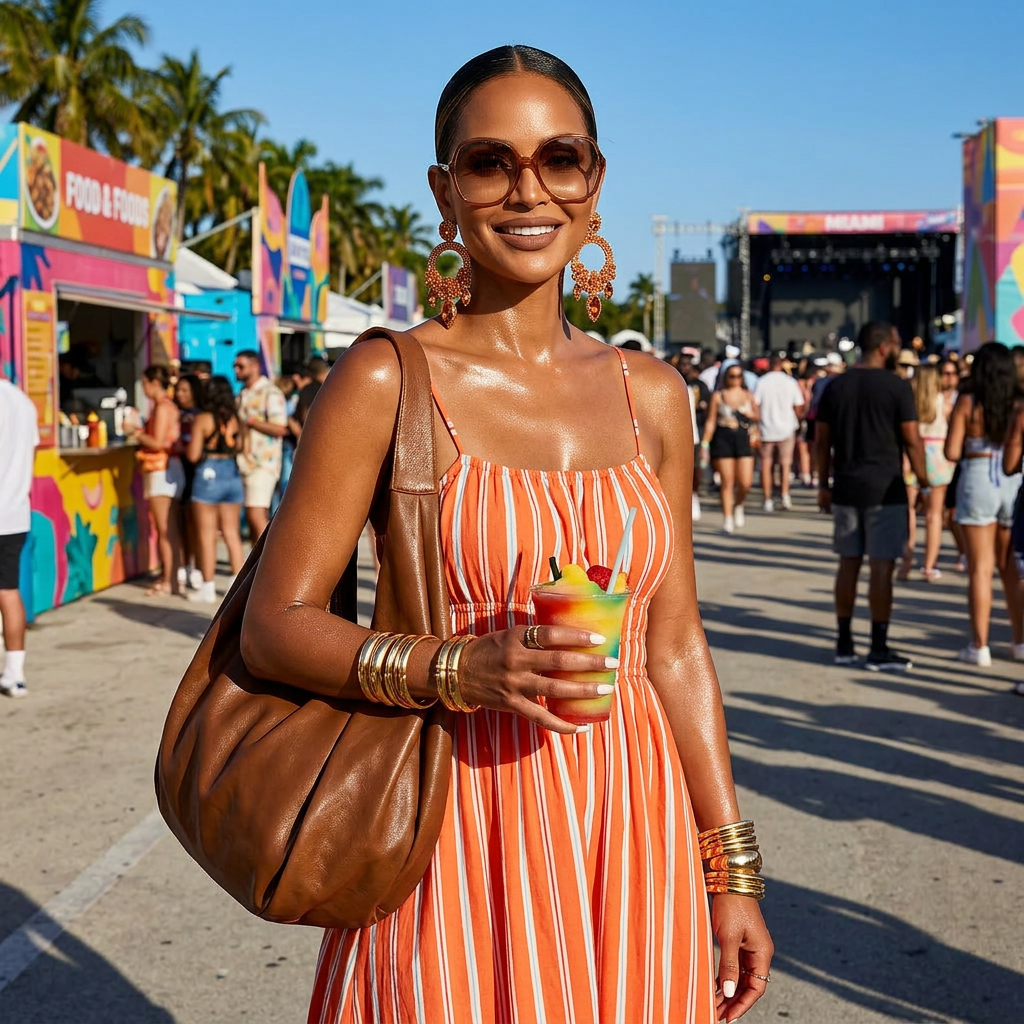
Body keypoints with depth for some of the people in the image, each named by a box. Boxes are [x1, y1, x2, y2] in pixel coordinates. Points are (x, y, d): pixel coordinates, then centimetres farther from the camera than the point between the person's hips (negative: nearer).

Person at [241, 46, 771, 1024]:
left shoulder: (650, 394, 6)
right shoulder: (387, 379, -7)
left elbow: (674, 645, 10)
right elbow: (274, 627, -7)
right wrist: (459, 669, -23)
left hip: (630, 832, 4)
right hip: (460, 831, -3)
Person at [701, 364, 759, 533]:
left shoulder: (748, 396, 12)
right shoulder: (718, 396, 6)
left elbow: (757, 418, 15)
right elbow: (711, 421, 4)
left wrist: (750, 414, -7)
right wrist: (705, 442, -3)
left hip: (743, 439, 2)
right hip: (723, 439, -2)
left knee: (745, 483, -6)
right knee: (727, 481, -3)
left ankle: (738, 505, 25)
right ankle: (727, 519, 5)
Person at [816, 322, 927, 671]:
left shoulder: (835, 386, 6)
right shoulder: (897, 387, -8)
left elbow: (823, 441, 9)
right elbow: (912, 441, -9)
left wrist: (823, 485, 16)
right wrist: (924, 483, 0)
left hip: (845, 488, 5)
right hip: (885, 489, -5)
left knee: (848, 564, 11)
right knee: (881, 566, -2)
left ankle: (844, 644, 16)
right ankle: (879, 650, 0)